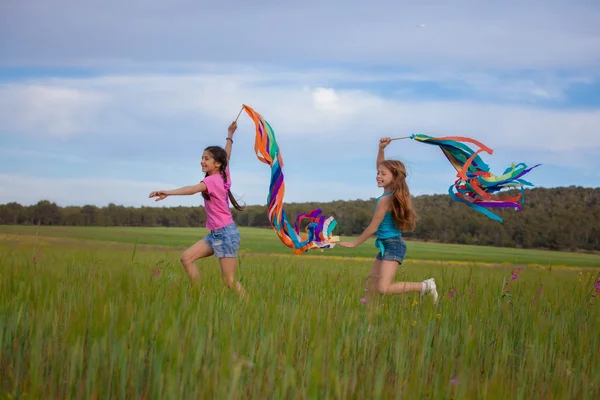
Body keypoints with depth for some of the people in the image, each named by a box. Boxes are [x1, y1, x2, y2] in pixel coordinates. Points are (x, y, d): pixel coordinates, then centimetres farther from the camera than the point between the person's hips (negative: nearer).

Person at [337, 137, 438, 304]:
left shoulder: (385, 200, -19)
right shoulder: (393, 193, 6)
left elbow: (373, 228, -13)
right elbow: (381, 166, 21)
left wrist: (354, 243, -3)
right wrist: (381, 149, 8)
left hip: (392, 246, -10)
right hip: (386, 246, 10)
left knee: (383, 289, -21)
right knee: (370, 286, 12)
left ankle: (424, 286, -13)